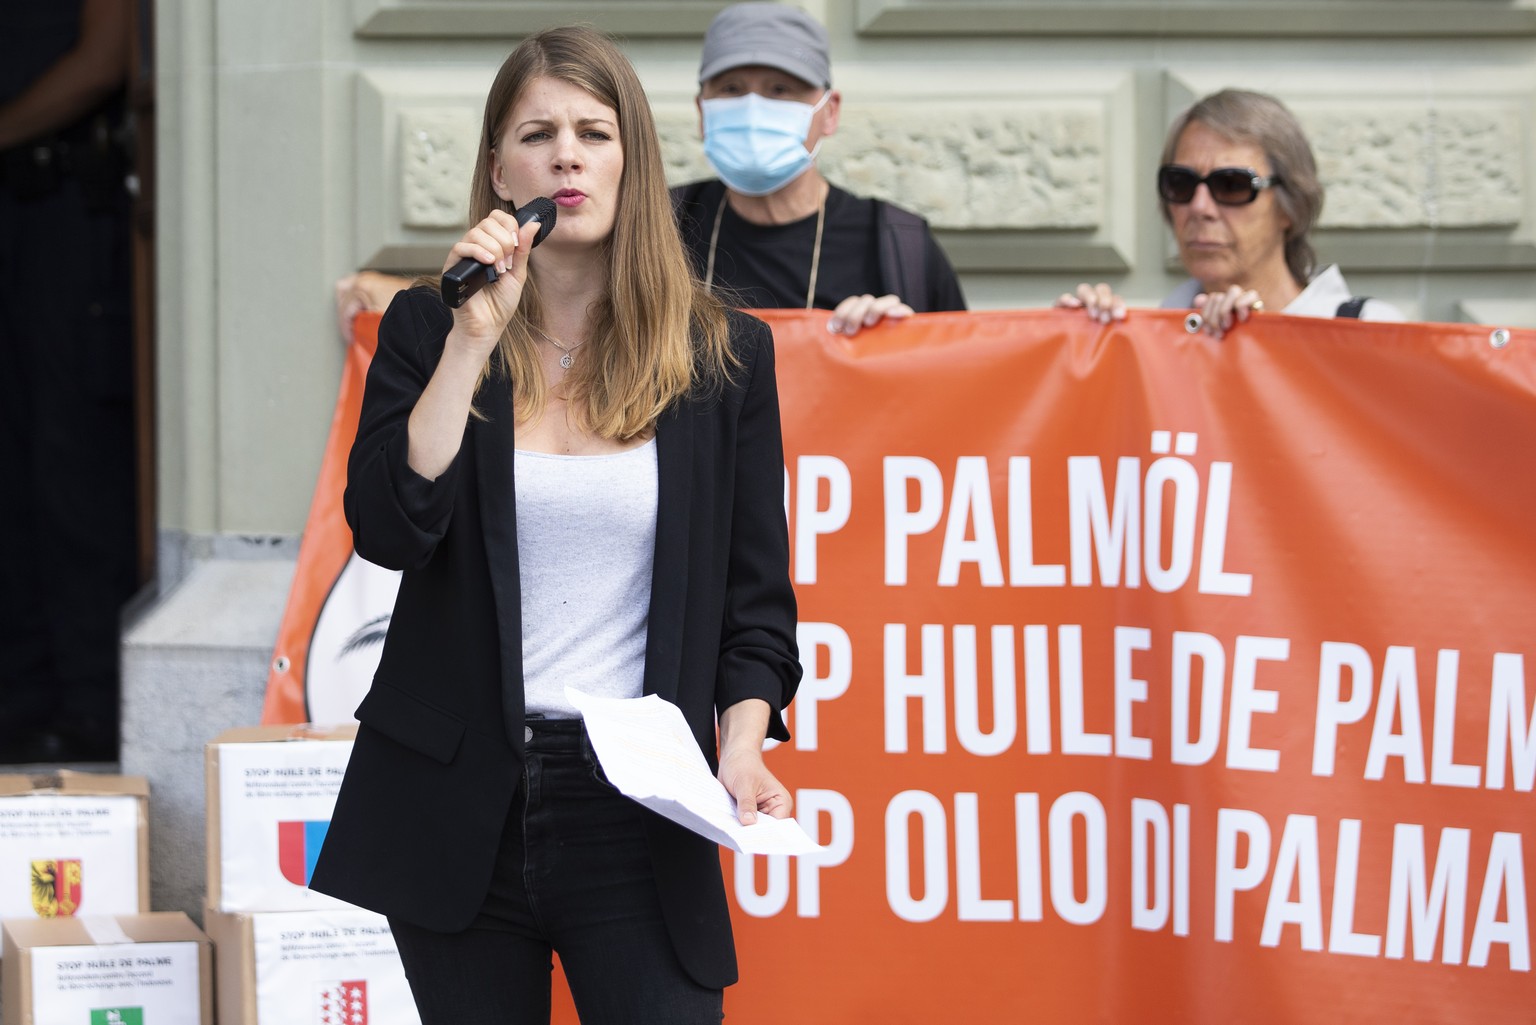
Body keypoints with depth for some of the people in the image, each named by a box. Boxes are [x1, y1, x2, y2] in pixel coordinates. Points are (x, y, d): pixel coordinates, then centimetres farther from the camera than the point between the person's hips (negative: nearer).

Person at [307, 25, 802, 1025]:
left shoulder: (725, 354, 4)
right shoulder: (428, 330, 6)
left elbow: (756, 597, 6)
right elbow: (388, 529, -9)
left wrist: (741, 743, -11)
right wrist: (475, 338, -12)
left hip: (635, 811, -1)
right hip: (459, 809, 1)